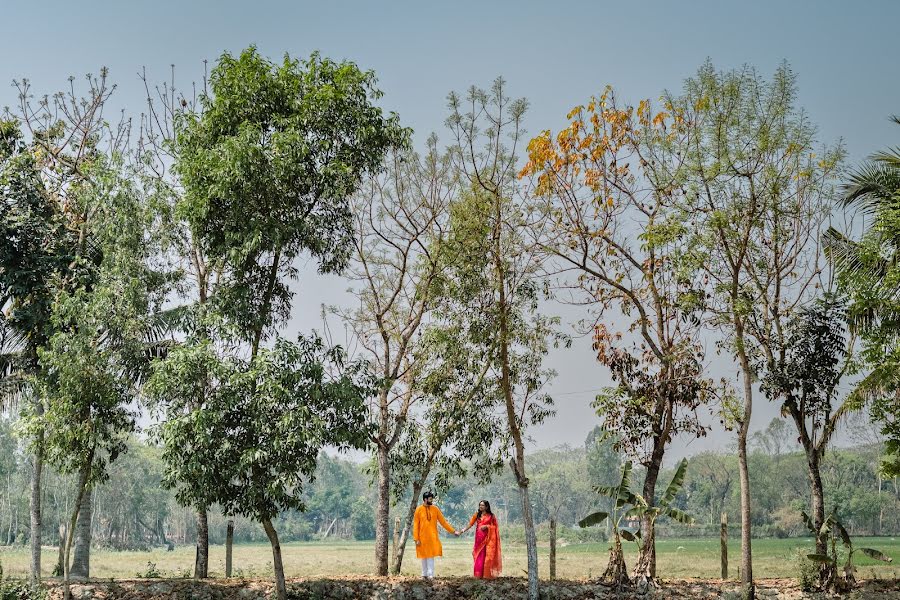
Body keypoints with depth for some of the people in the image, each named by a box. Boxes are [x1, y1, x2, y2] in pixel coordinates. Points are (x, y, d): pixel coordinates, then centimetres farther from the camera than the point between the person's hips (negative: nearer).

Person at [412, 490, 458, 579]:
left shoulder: (435, 509, 4)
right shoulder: (419, 510, -3)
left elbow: (443, 522, 8)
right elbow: (415, 525, -2)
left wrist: (453, 531, 4)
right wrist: (416, 539, -8)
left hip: (433, 537, 1)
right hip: (423, 537, -1)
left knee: (431, 556, -4)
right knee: (424, 556, 6)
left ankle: (430, 575, -3)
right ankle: (425, 574, 17)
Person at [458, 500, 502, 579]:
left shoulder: (491, 516, 3)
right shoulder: (477, 515, 9)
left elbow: (495, 526, 2)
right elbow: (470, 524, 2)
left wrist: (486, 526, -14)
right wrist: (463, 530, -11)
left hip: (487, 538, -2)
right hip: (479, 538, 2)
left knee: (487, 555, -6)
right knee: (479, 556, -1)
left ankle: (486, 574, -1)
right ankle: (479, 574, 2)